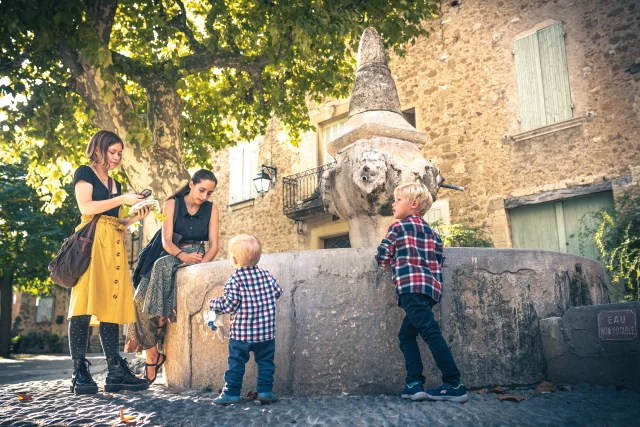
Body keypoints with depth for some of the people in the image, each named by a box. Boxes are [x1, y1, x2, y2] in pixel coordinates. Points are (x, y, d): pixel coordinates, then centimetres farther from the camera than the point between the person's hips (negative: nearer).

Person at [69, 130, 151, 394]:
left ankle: (116, 372, -4)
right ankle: (80, 373, -14)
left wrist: (136, 217, 9)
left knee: (112, 305, 0)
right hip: (91, 241, -7)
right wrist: (122, 200, -6)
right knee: (85, 303, -13)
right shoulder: (84, 173, 7)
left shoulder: (115, 184, 26)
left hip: (114, 245, 7)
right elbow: (86, 207, -9)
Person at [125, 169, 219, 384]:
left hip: (197, 258, -1)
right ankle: (151, 360, -24)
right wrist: (182, 255, -29)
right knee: (143, 299, -26)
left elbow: (213, 245, 0)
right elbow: (166, 241, -8)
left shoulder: (211, 209, 6)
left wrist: (201, 262, -21)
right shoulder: (172, 204, 2)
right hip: (170, 256, 1)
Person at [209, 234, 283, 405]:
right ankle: (265, 390, 13)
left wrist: (213, 304, 0)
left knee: (236, 362, 9)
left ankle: (231, 392, 15)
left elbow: (229, 304, -17)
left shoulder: (234, 280, -13)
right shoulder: (266, 275, -1)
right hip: (266, 331, 3)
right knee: (266, 361, 14)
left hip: (241, 333, -3)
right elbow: (277, 292, 6)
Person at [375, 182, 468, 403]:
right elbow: (438, 260, 17)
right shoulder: (431, 231, 23)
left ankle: (455, 385, -15)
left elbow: (382, 256, 1)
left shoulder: (399, 226, 5)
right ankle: (414, 384, 3)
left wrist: (394, 270, 19)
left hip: (412, 287, -8)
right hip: (432, 288, 8)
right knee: (406, 335, 12)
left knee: (431, 332, -12)